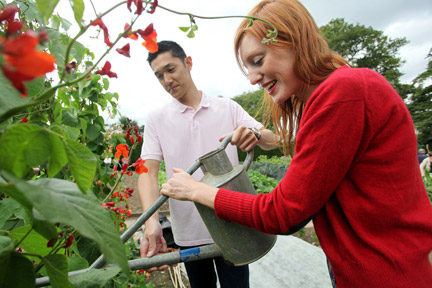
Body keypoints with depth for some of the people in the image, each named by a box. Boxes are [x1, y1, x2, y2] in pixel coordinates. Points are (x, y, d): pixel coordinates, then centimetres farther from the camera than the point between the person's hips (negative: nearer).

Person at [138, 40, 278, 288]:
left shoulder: (228, 108, 2)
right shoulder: (156, 119, 1)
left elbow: (273, 140, 0)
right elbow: (148, 172, -7)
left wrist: (255, 135, -25)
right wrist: (152, 221, -24)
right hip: (188, 231, 1)